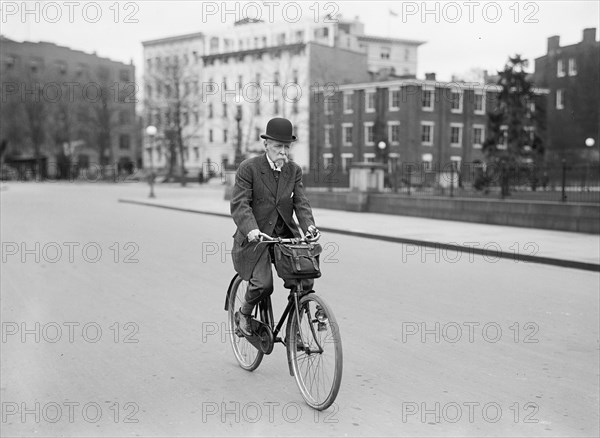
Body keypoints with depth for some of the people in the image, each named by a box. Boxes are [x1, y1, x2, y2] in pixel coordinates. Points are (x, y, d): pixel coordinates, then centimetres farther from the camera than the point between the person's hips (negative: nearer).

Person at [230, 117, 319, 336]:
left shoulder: (294, 170, 7)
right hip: (256, 236, -4)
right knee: (263, 285, -20)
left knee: (305, 282, -10)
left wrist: (309, 225, -19)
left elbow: (301, 202, 1)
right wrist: (251, 229, -31)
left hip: (286, 235, 4)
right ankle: (244, 312, 13)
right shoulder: (248, 168, -7)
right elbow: (239, 203, -14)